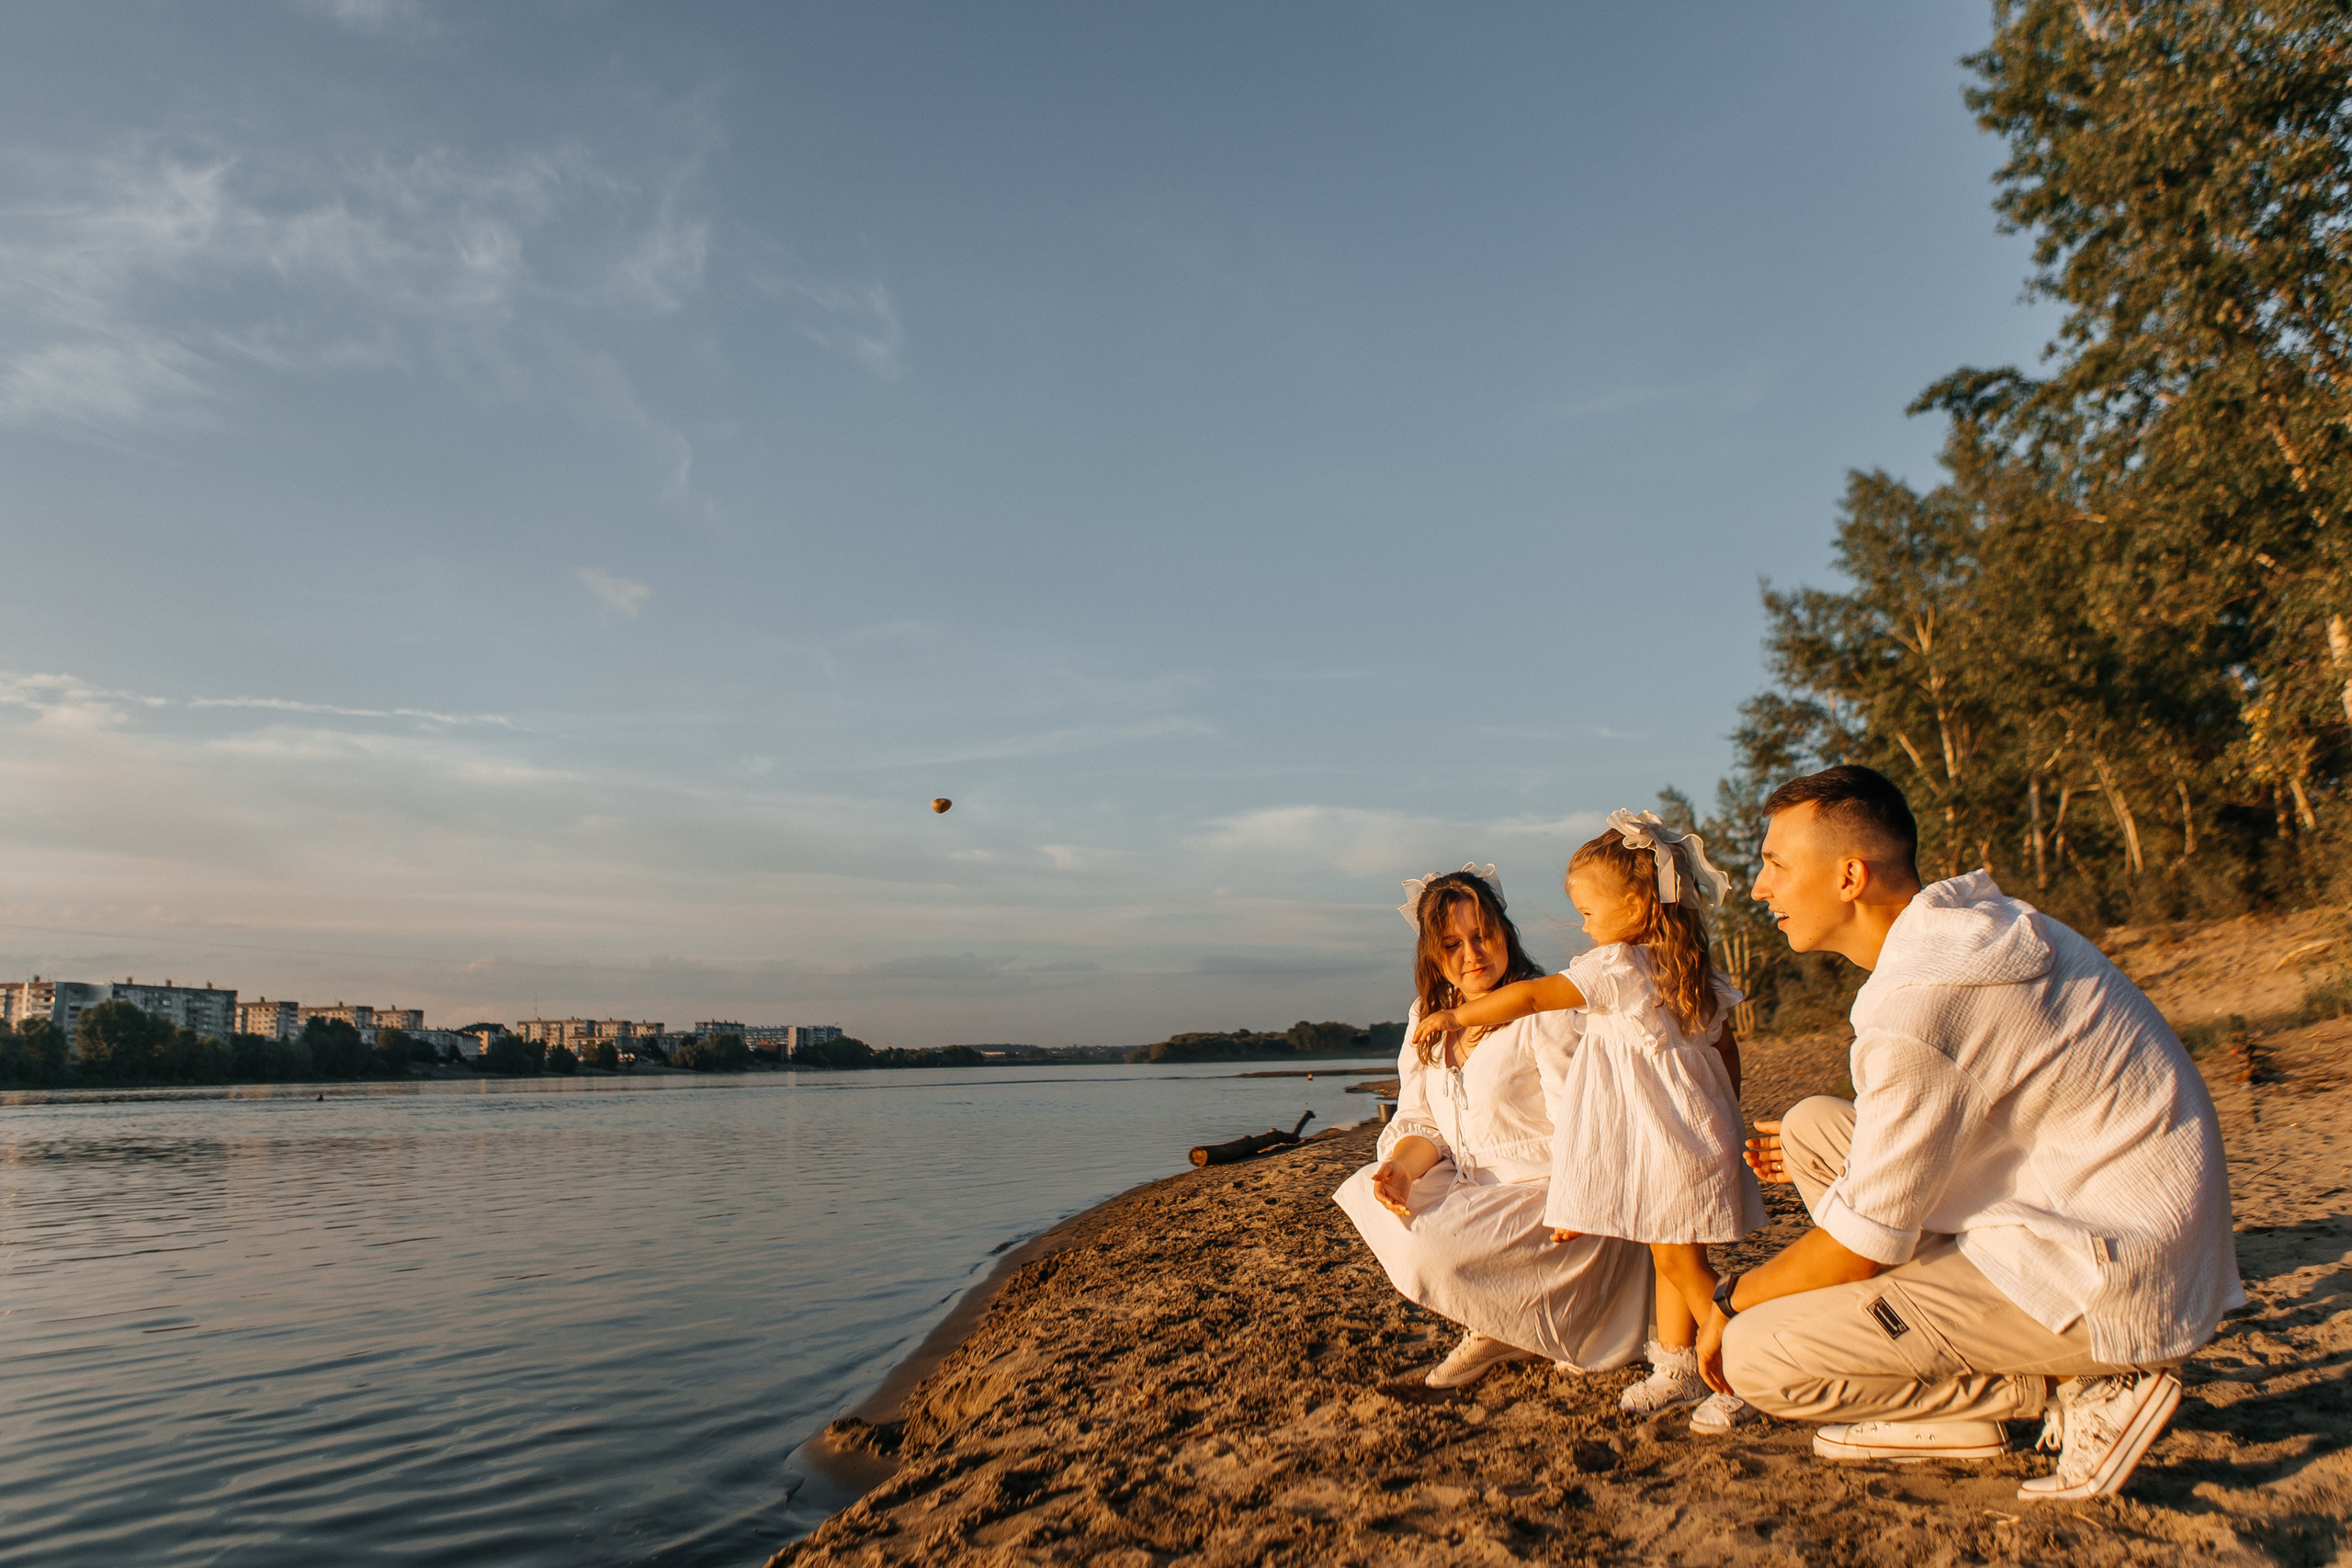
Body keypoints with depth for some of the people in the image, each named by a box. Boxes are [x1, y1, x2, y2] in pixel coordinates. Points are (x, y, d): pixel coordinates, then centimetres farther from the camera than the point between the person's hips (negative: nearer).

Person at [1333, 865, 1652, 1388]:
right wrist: (1401, 1168, -16)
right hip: (1470, 1188, 8)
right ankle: (1496, 1323, 0)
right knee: (1363, 1194, -10)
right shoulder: (1427, 1017, 7)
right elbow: (1420, 1122, 6)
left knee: (1426, 1252, -26)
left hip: (1542, 1194, -8)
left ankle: (1506, 1331, 6)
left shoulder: (1542, 1011, -14)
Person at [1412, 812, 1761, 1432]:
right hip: (1697, 1128, 9)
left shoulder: (1617, 967, -17)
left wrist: (1456, 1016, -6)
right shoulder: (1692, 970, 9)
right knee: (1669, 1256, 15)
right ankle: (1676, 1364, 22)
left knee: (1681, 1263, -3)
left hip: (1669, 1141, -9)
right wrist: (1722, 1119, 23)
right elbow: (1728, 1052, 14)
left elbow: (1527, 997, -16)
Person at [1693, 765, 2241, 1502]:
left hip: (2107, 1288, -10)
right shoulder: (1970, 919, 4)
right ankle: (1941, 1412, 12)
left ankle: (2084, 1384, -2)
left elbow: (1861, 1247, -17)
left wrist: (1731, 1298, 0)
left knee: (1754, 1356, -13)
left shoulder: (1916, 1007, -25)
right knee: (1813, 1124, 10)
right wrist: (1823, 1151, 27)